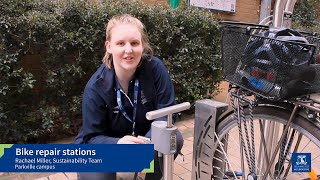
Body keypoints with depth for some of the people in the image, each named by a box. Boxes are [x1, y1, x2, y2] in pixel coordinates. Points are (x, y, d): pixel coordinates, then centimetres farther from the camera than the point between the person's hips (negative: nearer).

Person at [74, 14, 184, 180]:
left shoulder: (155, 68, -21)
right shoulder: (96, 87, -23)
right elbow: (92, 137, -19)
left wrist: (147, 141, -34)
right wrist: (117, 143, -40)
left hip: (146, 136, 2)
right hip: (107, 145, -1)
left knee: (174, 139, -24)